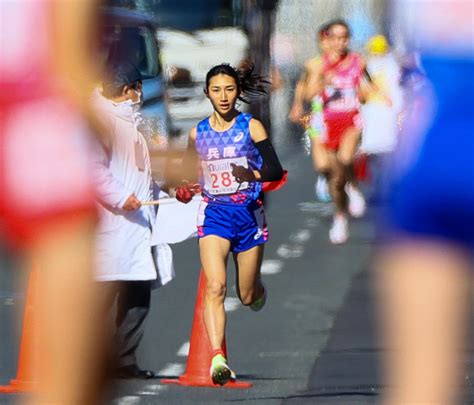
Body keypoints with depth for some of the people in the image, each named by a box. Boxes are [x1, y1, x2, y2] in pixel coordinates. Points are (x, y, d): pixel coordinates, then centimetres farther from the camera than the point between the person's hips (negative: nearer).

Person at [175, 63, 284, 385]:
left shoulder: (251, 127, -2)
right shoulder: (198, 133, 7)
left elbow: (275, 170, -8)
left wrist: (251, 174, -27)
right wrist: (186, 190, -2)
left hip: (249, 213, -1)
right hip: (214, 213, 1)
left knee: (247, 295, 8)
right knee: (215, 286, -21)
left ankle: (257, 290, 47)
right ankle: (218, 357, -30)